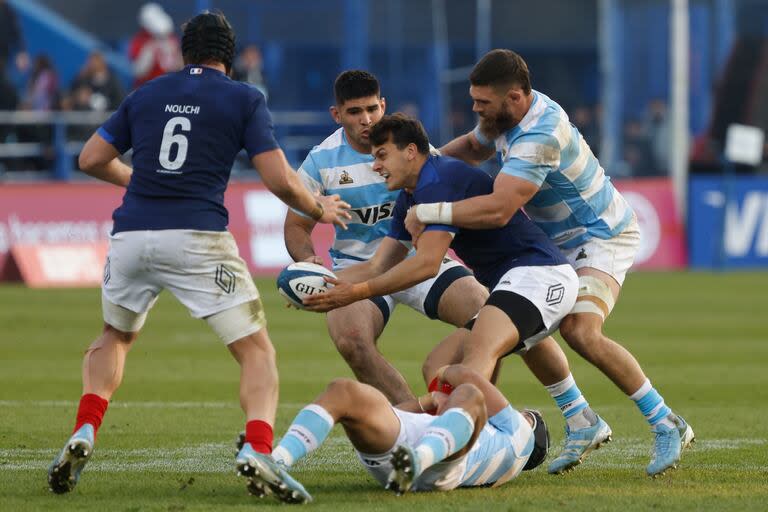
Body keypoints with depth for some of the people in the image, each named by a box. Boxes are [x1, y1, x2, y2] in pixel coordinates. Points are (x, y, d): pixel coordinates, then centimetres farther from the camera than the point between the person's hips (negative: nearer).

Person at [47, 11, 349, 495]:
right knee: (257, 352, 5)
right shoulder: (245, 99, 6)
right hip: (198, 239, -3)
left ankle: (84, 434, 5)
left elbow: (92, 159, 18)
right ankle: (257, 451, -21)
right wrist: (320, 209, 19)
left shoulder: (145, 95, 16)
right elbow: (280, 180, 0)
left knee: (115, 338, 29)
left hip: (132, 235, 4)